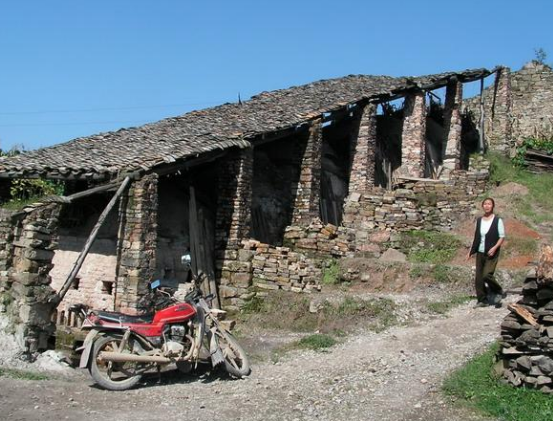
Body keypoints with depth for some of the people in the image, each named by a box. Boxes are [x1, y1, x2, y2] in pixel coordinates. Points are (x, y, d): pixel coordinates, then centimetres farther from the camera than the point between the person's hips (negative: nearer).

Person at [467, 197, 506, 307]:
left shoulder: (497, 220, -5)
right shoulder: (479, 220, 9)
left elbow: (502, 237, -4)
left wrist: (495, 248, -18)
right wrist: (471, 251, 12)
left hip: (491, 254, -5)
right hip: (480, 253, 5)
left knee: (487, 274, -17)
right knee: (478, 277, 3)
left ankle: (498, 292, 9)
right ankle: (482, 300, 14)